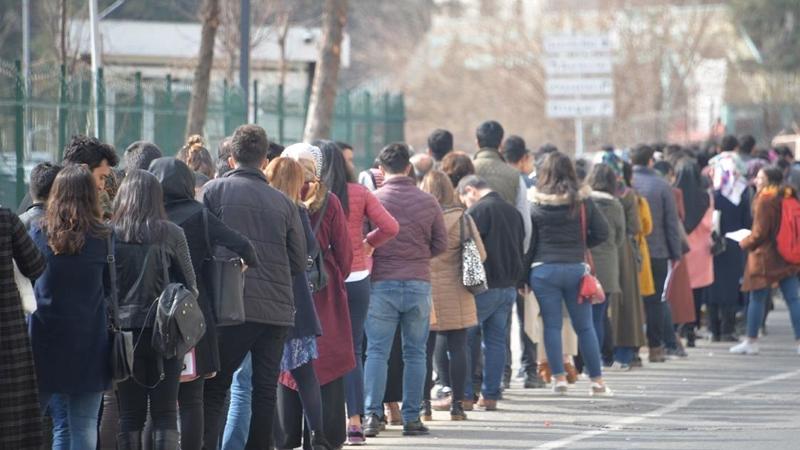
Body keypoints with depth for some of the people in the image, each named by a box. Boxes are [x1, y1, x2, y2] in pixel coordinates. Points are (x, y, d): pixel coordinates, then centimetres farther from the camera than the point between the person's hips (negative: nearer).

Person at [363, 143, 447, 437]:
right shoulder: (428, 202, 2)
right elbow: (441, 244, 7)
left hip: (382, 283, -1)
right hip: (419, 284, 1)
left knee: (377, 352, 3)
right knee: (415, 353, 8)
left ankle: (372, 414, -5)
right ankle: (411, 418, 7)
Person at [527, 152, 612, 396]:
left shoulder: (535, 203, -2)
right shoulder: (583, 201, 0)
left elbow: (527, 240, 0)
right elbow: (602, 233, 3)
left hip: (544, 269, -1)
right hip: (576, 268, 1)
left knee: (552, 325, 4)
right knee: (584, 326, 8)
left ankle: (559, 378, -1)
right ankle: (597, 380, 11)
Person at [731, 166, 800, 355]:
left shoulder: (765, 200, -13)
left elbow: (760, 233, -14)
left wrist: (745, 243, 3)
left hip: (766, 257, -6)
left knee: (757, 299, 4)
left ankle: (751, 341, 9)